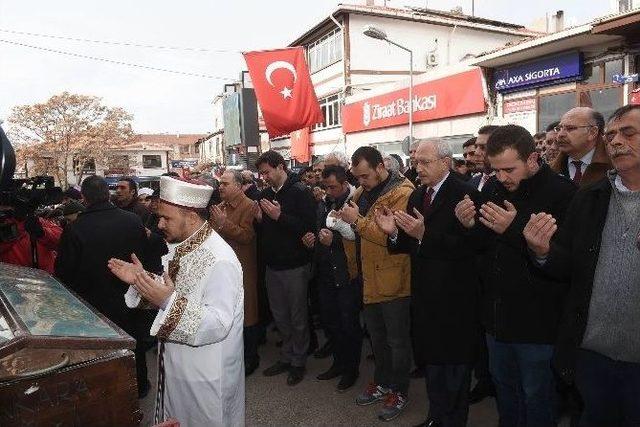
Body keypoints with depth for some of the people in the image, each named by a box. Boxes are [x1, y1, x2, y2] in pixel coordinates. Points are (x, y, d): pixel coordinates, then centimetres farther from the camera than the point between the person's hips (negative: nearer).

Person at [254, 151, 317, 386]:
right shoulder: (265, 194, 9)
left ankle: (298, 361, 22)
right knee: (279, 315, 15)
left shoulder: (300, 192, -11)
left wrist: (280, 216, -24)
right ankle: (286, 357, 31)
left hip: (295, 266, -6)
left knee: (298, 316, 6)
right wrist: (259, 219, -5)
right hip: (272, 264, 6)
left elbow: (309, 226, -20)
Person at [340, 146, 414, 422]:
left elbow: (394, 236, -26)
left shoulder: (401, 193, -16)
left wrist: (358, 221, -25)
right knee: (376, 335, 21)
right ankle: (382, 382, 39)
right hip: (369, 279, 8)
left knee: (397, 339, 9)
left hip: (392, 281, -7)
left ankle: (400, 392, 26)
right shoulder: (362, 192, 9)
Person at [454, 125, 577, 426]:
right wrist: (470, 226, -12)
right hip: (496, 314, 6)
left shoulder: (562, 194, -17)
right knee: (504, 387, 23)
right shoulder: (496, 189, 2)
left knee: (536, 399, 13)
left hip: (536, 321, -6)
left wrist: (514, 229, -29)